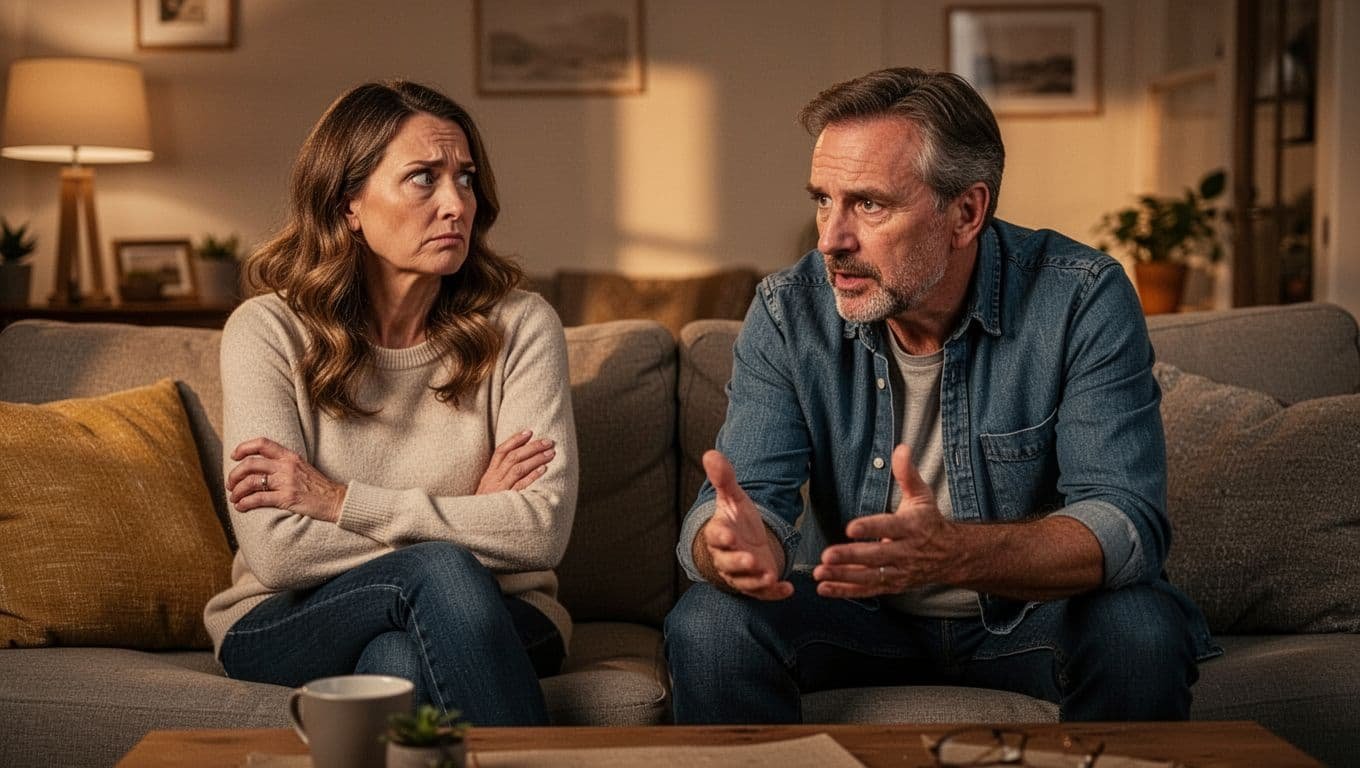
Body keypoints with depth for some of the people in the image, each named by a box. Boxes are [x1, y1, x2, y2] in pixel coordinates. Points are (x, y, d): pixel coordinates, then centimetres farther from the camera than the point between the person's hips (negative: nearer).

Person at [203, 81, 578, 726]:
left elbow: (543, 529, -15)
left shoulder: (519, 326, -3)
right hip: (289, 629, 0)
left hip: (491, 623, 1)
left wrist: (341, 502, -16)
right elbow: (277, 552, -15)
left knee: (395, 663, -34)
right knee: (439, 570, -32)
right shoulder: (268, 330, -6)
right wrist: (470, 521, -12)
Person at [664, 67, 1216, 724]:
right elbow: (751, 499, -16)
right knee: (709, 625, -25)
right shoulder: (789, 311, -11)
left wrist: (951, 552, -46)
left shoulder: (1081, 301, -19)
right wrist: (735, 544, -44)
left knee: (1141, 630, -31)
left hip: (1035, 612, -1)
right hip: (857, 615, 1)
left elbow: (1128, 523, -27)